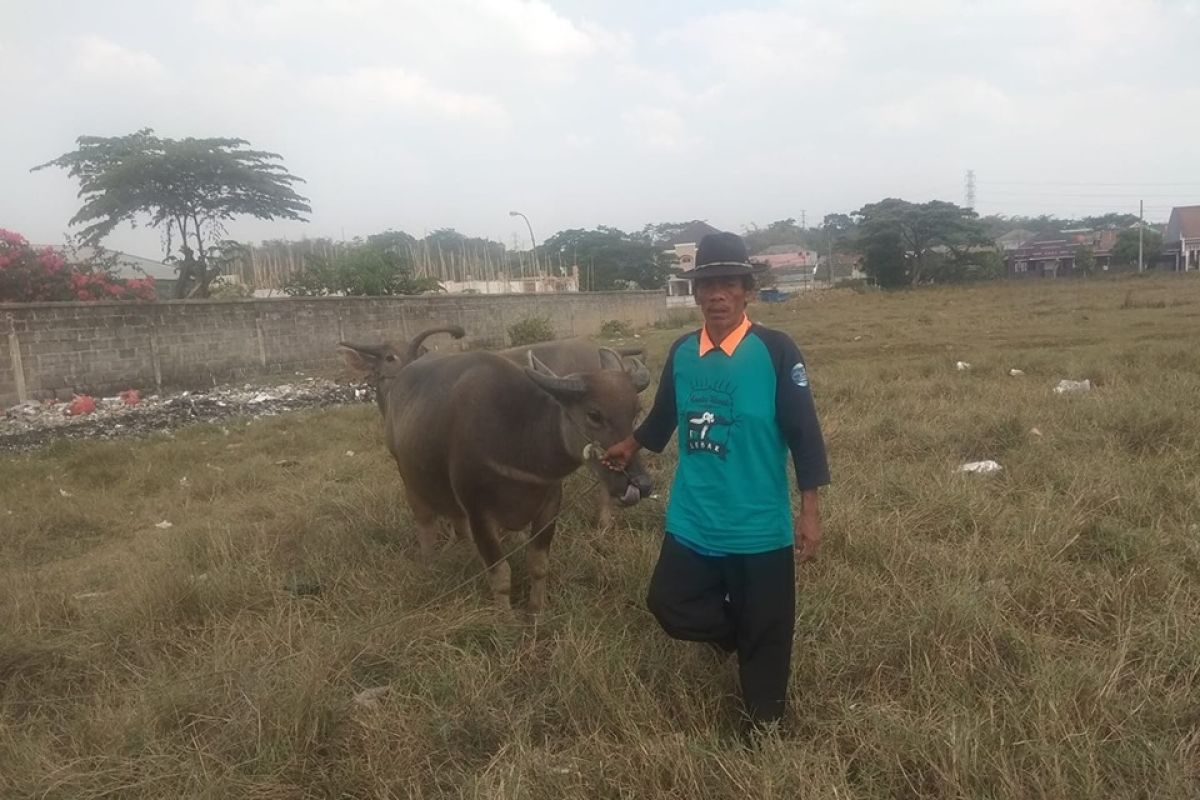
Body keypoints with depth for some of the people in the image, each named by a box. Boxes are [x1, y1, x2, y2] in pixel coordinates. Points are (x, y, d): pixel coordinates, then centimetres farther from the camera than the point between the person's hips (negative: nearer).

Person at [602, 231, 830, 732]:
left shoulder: (775, 350, -12)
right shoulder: (681, 352, 1)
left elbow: (804, 433, -11)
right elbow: (664, 415, 19)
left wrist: (810, 511, -12)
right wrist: (630, 447, 33)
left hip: (759, 527, -4)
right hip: (692, 523, 4)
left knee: (764, 635, 10)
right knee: (669, 604, 9)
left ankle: (764, 727, 34)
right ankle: (736, 635, 39)